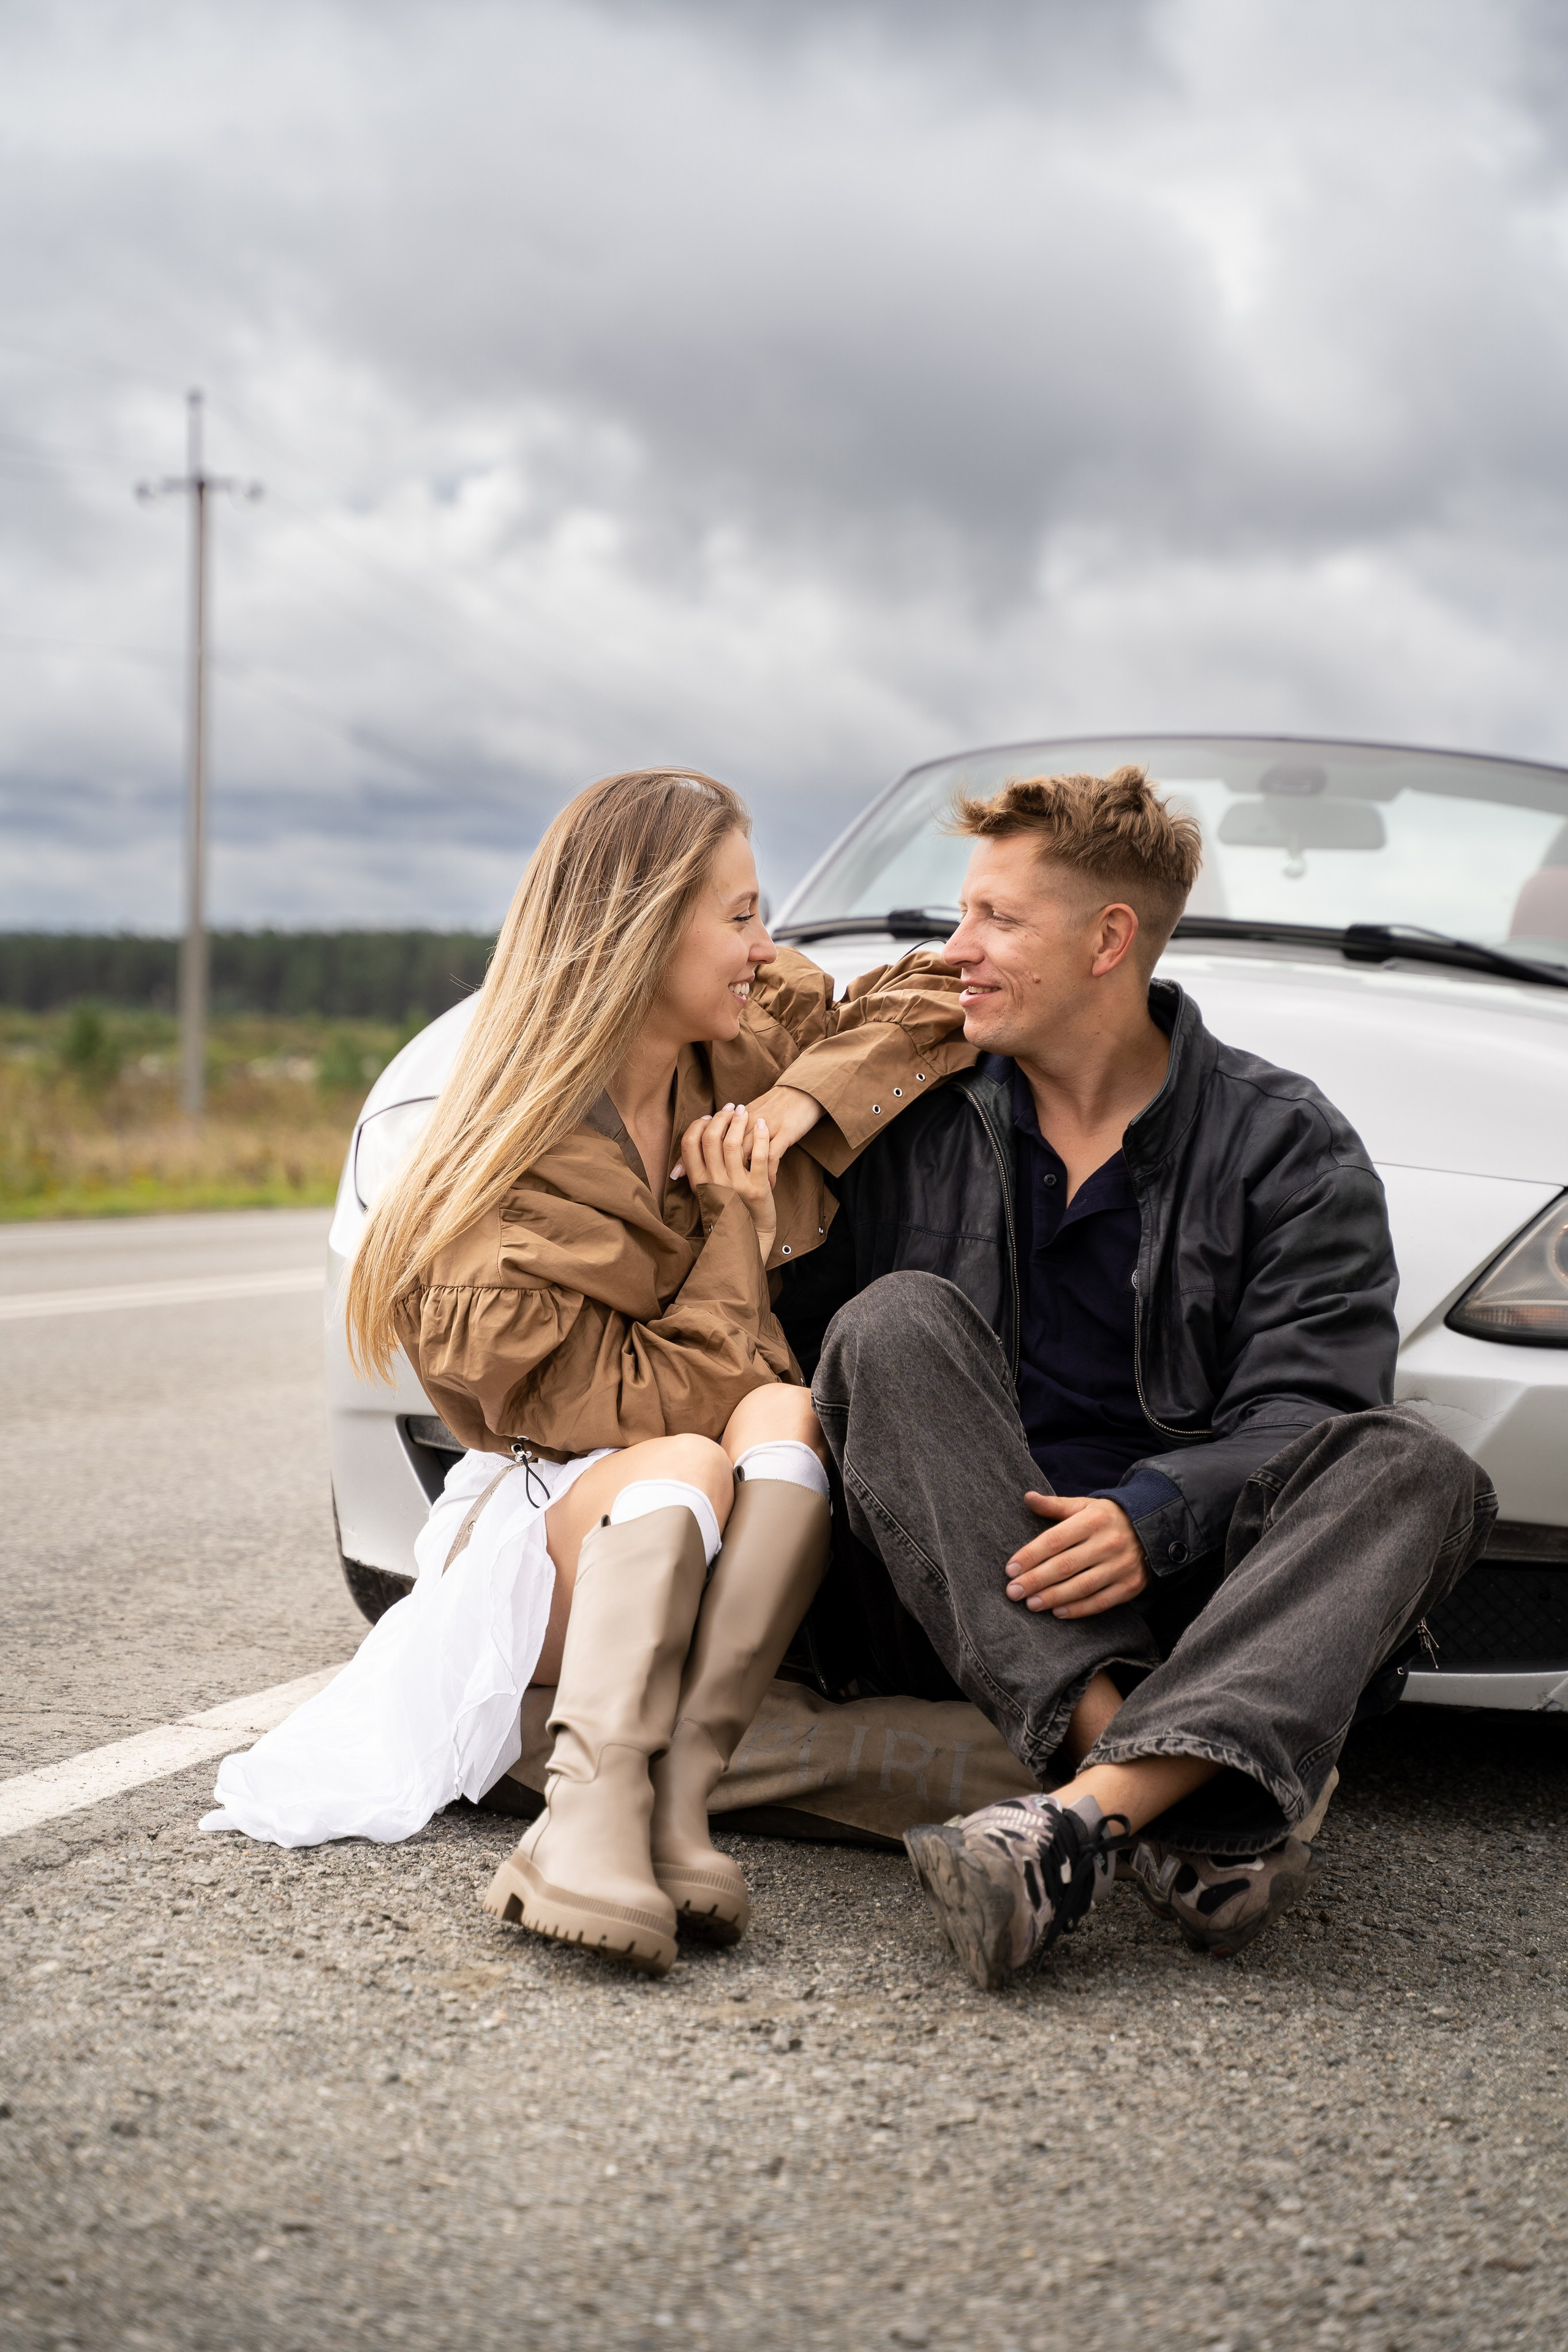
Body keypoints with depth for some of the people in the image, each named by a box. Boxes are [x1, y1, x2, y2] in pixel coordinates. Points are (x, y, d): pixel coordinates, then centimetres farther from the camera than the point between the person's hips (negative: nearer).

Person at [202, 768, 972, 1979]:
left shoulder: (762, 1035, 1)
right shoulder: (512, 1177, -16)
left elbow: (953, 992, 4)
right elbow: (631, 1409, -17)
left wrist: (807, 1102, -11)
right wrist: (739, 1220, -15)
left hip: (726, 1563, 4)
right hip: (546, 1531, -4)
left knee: (783, 1417, -30)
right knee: (684, 1462, -36)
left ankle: (673, 1793, -42)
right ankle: (593, 1813, -51)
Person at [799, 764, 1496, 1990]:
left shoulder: (1289, 1145, 5)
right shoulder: (914, 1121, 13)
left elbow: (1300, 1412, -7)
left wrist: (1152, 1518, -26)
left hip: (1174, 1591, -1)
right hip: (957, 1602, 1)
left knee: (1416, 1468, -26)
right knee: (899, 1322, -24)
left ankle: (1085, 1815, -47)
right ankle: (1169, 1794, -38)